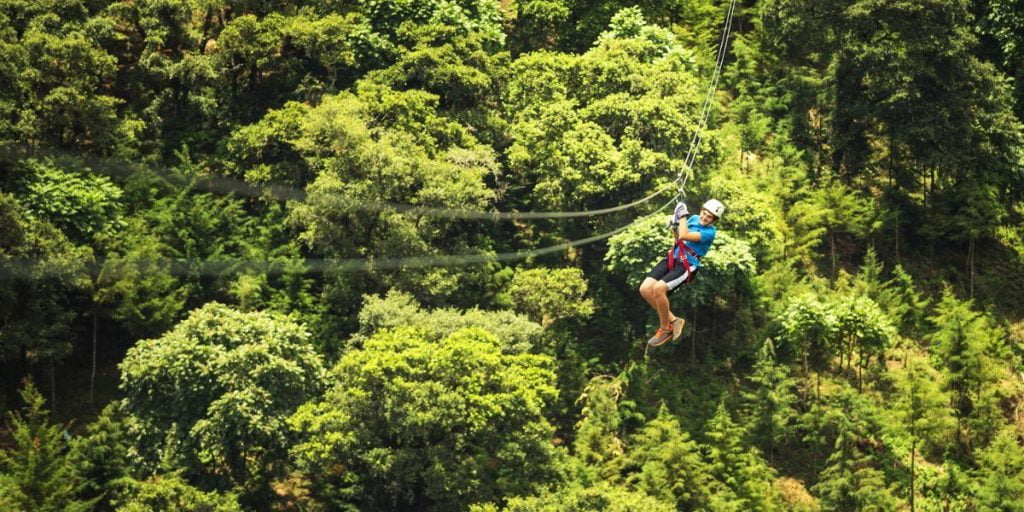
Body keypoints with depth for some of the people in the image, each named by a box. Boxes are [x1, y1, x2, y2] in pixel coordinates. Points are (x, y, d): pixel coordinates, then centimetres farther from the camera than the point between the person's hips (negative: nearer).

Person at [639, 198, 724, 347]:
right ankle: (672, 320, 5)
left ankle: (665, 329, -9)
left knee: (658, 288, -29)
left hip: (687, 265, -7)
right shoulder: (694, 218, 12)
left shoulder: (710, 232, -10)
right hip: (672, 258, 7)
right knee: (645, 289, -11)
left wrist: (683, 215, -12)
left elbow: (684, 236, -23)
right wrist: (674, 227, 4)